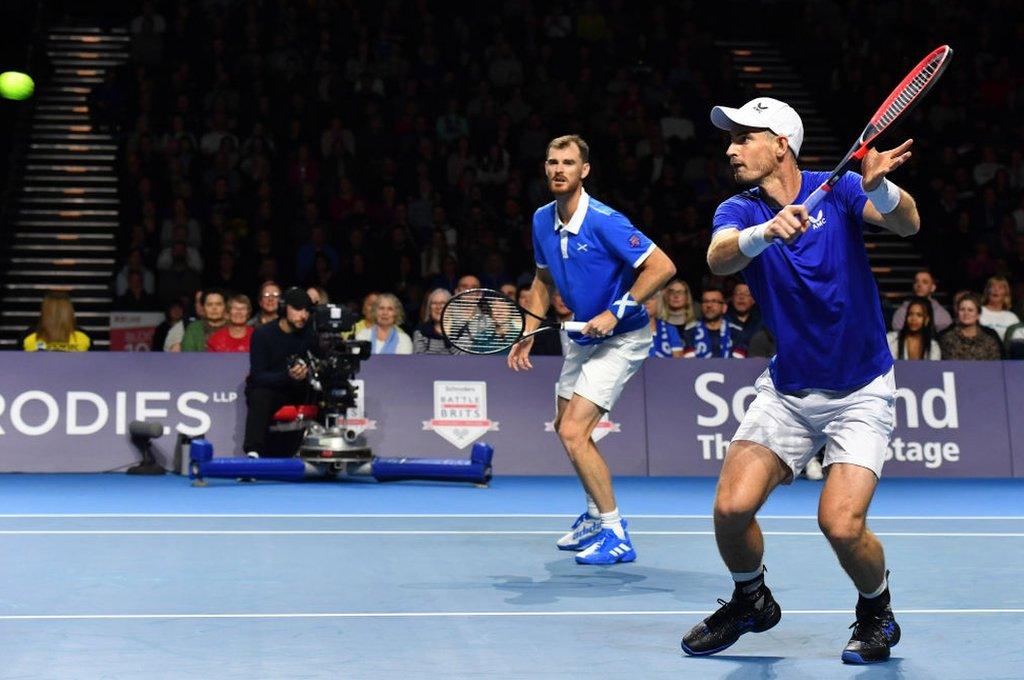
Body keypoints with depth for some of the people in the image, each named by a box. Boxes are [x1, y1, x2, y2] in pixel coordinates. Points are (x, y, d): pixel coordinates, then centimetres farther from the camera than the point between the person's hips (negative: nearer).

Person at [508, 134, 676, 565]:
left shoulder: (604, 222, -25)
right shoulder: (542, 221, -1)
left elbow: (662, 266, -26)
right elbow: (544, 280, 14)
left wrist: (615, 312, -27)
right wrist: (527, 334, 5)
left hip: (620, 337, -9)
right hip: (583, 335, 9)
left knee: (574, 432, -17)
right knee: (566, 428, 20)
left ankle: (615, 536, -6)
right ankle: (595, 516, 40)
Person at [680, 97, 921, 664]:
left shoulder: (837, 189, -9)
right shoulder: (739, 211, -4)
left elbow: (907, 224, -25)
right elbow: (718, 259, -26)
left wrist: (879, 187, -47)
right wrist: (765, 232, -47)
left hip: (860, 392, -3)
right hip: (786, 391, 3)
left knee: (841, 524, -17)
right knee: (732, 507, -12)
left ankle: (877, 613, 15)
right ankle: (750, 601, 19)